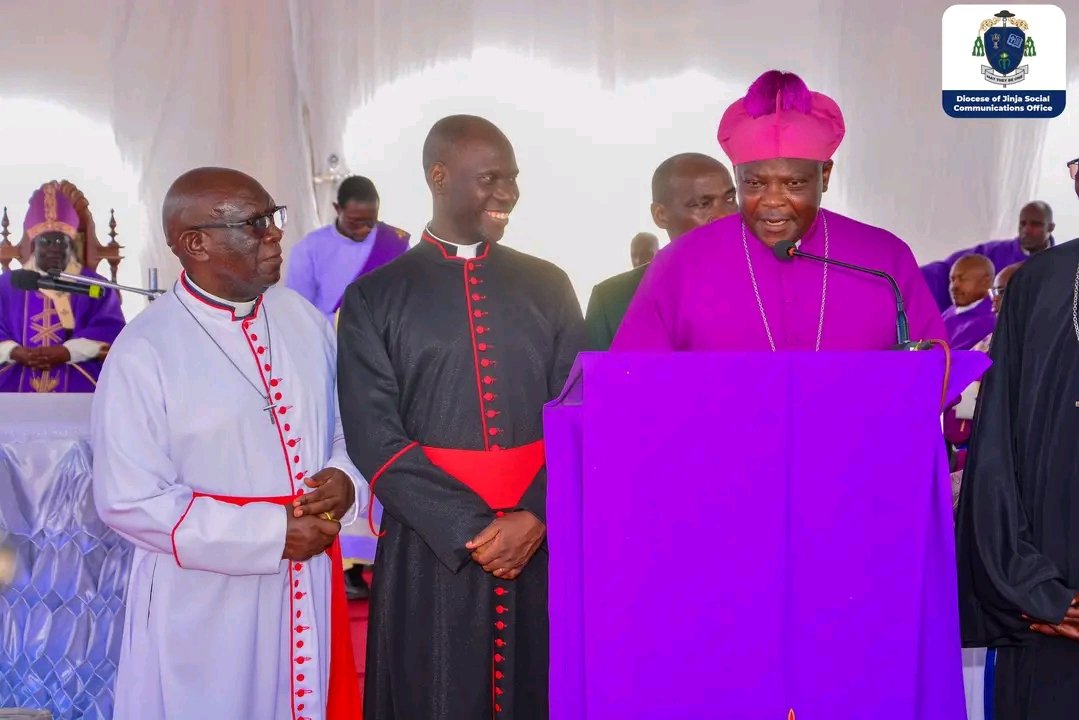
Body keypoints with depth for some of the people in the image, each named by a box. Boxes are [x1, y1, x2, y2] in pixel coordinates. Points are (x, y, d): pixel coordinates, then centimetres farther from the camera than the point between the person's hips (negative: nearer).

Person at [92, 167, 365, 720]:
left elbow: (347, 428, 10)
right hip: (204, 605, -5)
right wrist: (271, 533, -19)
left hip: (310, 587, 5)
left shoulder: (304, 318, 2)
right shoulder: (143, 353, -15)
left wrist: (345, 479, -13)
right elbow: (129, 501, -16)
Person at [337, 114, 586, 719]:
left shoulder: (548, 286, 9)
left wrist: (536, 516, -12)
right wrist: (471, 528, -13)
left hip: (545, 542, 2)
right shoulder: (375, 298, 2)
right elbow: (375, 437, -5)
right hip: (432, 545, -2)